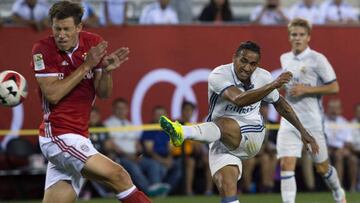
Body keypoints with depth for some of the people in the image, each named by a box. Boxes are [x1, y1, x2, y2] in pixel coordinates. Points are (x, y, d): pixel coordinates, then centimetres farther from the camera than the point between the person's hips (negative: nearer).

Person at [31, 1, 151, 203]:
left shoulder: (94, 43, 3)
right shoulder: (43, 49, -8)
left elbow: (103, 93, 3)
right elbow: (52, 94, -17)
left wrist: (106, 71, -18)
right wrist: (86, 65, -19)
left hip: (79, 137, 5)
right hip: (58, 135, -5)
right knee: (118, 175, -18)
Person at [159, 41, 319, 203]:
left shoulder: (263, 77, 0)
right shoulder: (219, 75, -13)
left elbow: (280, 104, 19)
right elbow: (239, 99, -31)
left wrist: (303, 132, 23)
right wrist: (273, 85, -38)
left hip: (251, 135, 0)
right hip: (221, 141, 0)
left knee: (223, 125, -35)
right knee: (226, 189, -20)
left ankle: (183, 132, -62)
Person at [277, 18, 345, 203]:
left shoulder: (317, 59, -9)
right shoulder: (285, 59, 10)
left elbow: (334, 87, -10)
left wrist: (305, 90, -18)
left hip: (312, 122, -4)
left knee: (322, 168, 10)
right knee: (286, 165, -12)